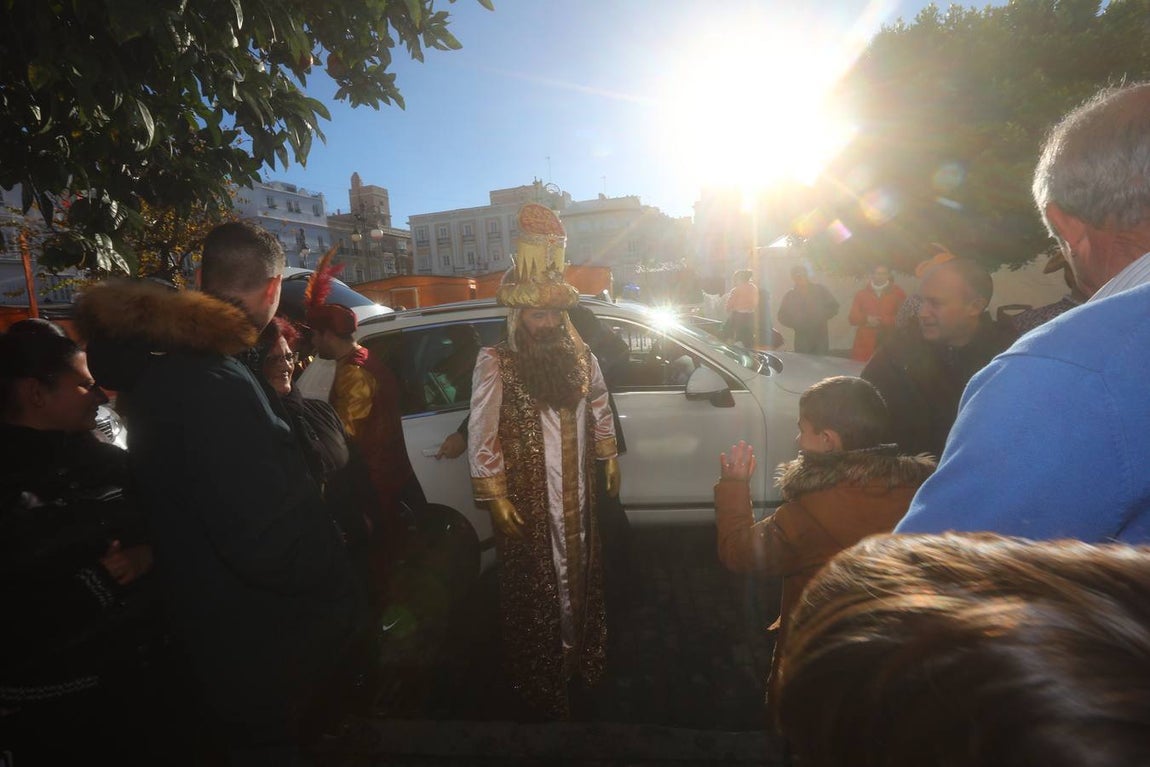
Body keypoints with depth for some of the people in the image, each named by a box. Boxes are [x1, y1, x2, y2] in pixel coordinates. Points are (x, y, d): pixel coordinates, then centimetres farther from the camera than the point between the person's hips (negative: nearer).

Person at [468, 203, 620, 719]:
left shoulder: (582, 357, 3)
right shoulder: (496, 362, -11)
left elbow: (600, 412, 15)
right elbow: (482, 434, -12)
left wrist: (610, 459, 13)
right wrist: (495, 496, -13)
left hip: (577, 497, 5)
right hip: (526, 499, -4)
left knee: (580, 576, 18)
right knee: (535, 585, 10)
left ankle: (581, 659, 40)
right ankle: (541, 682, 30)